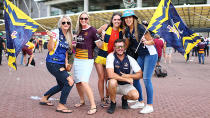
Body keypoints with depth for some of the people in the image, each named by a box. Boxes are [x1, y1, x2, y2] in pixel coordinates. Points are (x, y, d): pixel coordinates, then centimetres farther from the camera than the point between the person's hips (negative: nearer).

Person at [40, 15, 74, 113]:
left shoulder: (68, 36, 12)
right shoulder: (56, 32, -9)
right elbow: (50, 48, -14)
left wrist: (66, 61, 8)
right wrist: (51, 37, -29)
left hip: (61, 64, 9)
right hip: (52, 63, -9)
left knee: (61, 85, 18)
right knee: (69, 82, -15)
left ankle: (44, 99, 37)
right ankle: (61, 106, 0)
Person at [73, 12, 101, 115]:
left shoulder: (92, 30, -7)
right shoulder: (79, 30, 12)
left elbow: (99, 45, -9)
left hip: (87, 60, -7)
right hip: (77, 59, 7)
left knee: (84, 82, -18)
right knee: (77, 82, 13)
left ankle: (93, 106, -11)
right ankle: (82, 100, 34)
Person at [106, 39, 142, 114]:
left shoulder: (130, 59, -8)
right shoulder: (111, 57, -16)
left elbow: (140, 74, -7)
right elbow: (111, 75, -28)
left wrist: (128, 76, -23)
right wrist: (127, 79, -24)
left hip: (126, 85, 2)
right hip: (114, 85, -2)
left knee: (135, 95, -25)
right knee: (112, 81, -36)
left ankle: (124, 98, 13)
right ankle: (113, 103, -8)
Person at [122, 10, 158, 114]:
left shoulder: (140, 28, -16)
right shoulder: (127, 31, 5)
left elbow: (152, 41, -13)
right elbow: (126, 45, 17)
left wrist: (146, 42, -32)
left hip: (150, 54, -7)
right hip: (140, 55, 8)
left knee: (146, 79, -11)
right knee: (135, 77, 6)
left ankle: (149, 106, -1)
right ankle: (140, 102, 21)